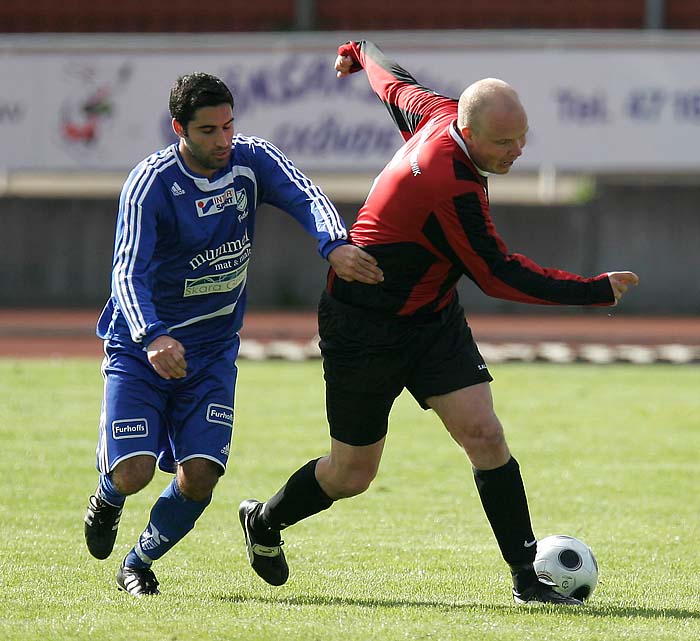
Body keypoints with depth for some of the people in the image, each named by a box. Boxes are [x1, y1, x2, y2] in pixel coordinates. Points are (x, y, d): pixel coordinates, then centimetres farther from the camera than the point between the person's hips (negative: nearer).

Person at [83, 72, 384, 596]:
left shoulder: (251, 159, -5)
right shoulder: (151, 183, -18)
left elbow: (304, 196, -21)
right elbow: (128, 271, -27)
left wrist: (335, 244, -44)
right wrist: (153, 337, -46)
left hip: (212, 352, 3)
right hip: (139, 349, -3)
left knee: (200, 475, -12)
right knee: (133, 472, -18)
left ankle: (138, 564, 17)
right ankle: (108, 500, 22)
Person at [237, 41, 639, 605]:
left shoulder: (439, 113, -9)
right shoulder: (451, 188, -33)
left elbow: (396, 85, 13)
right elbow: (497, 274, -25)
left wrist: (361, 53, 36)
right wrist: (595, 291, -21)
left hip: (432, 317, 8)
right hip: (363, 330, -8)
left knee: (484, 435, -9)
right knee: (353, 474, 6)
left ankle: (527, 578, -8)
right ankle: (264, 521, 35)